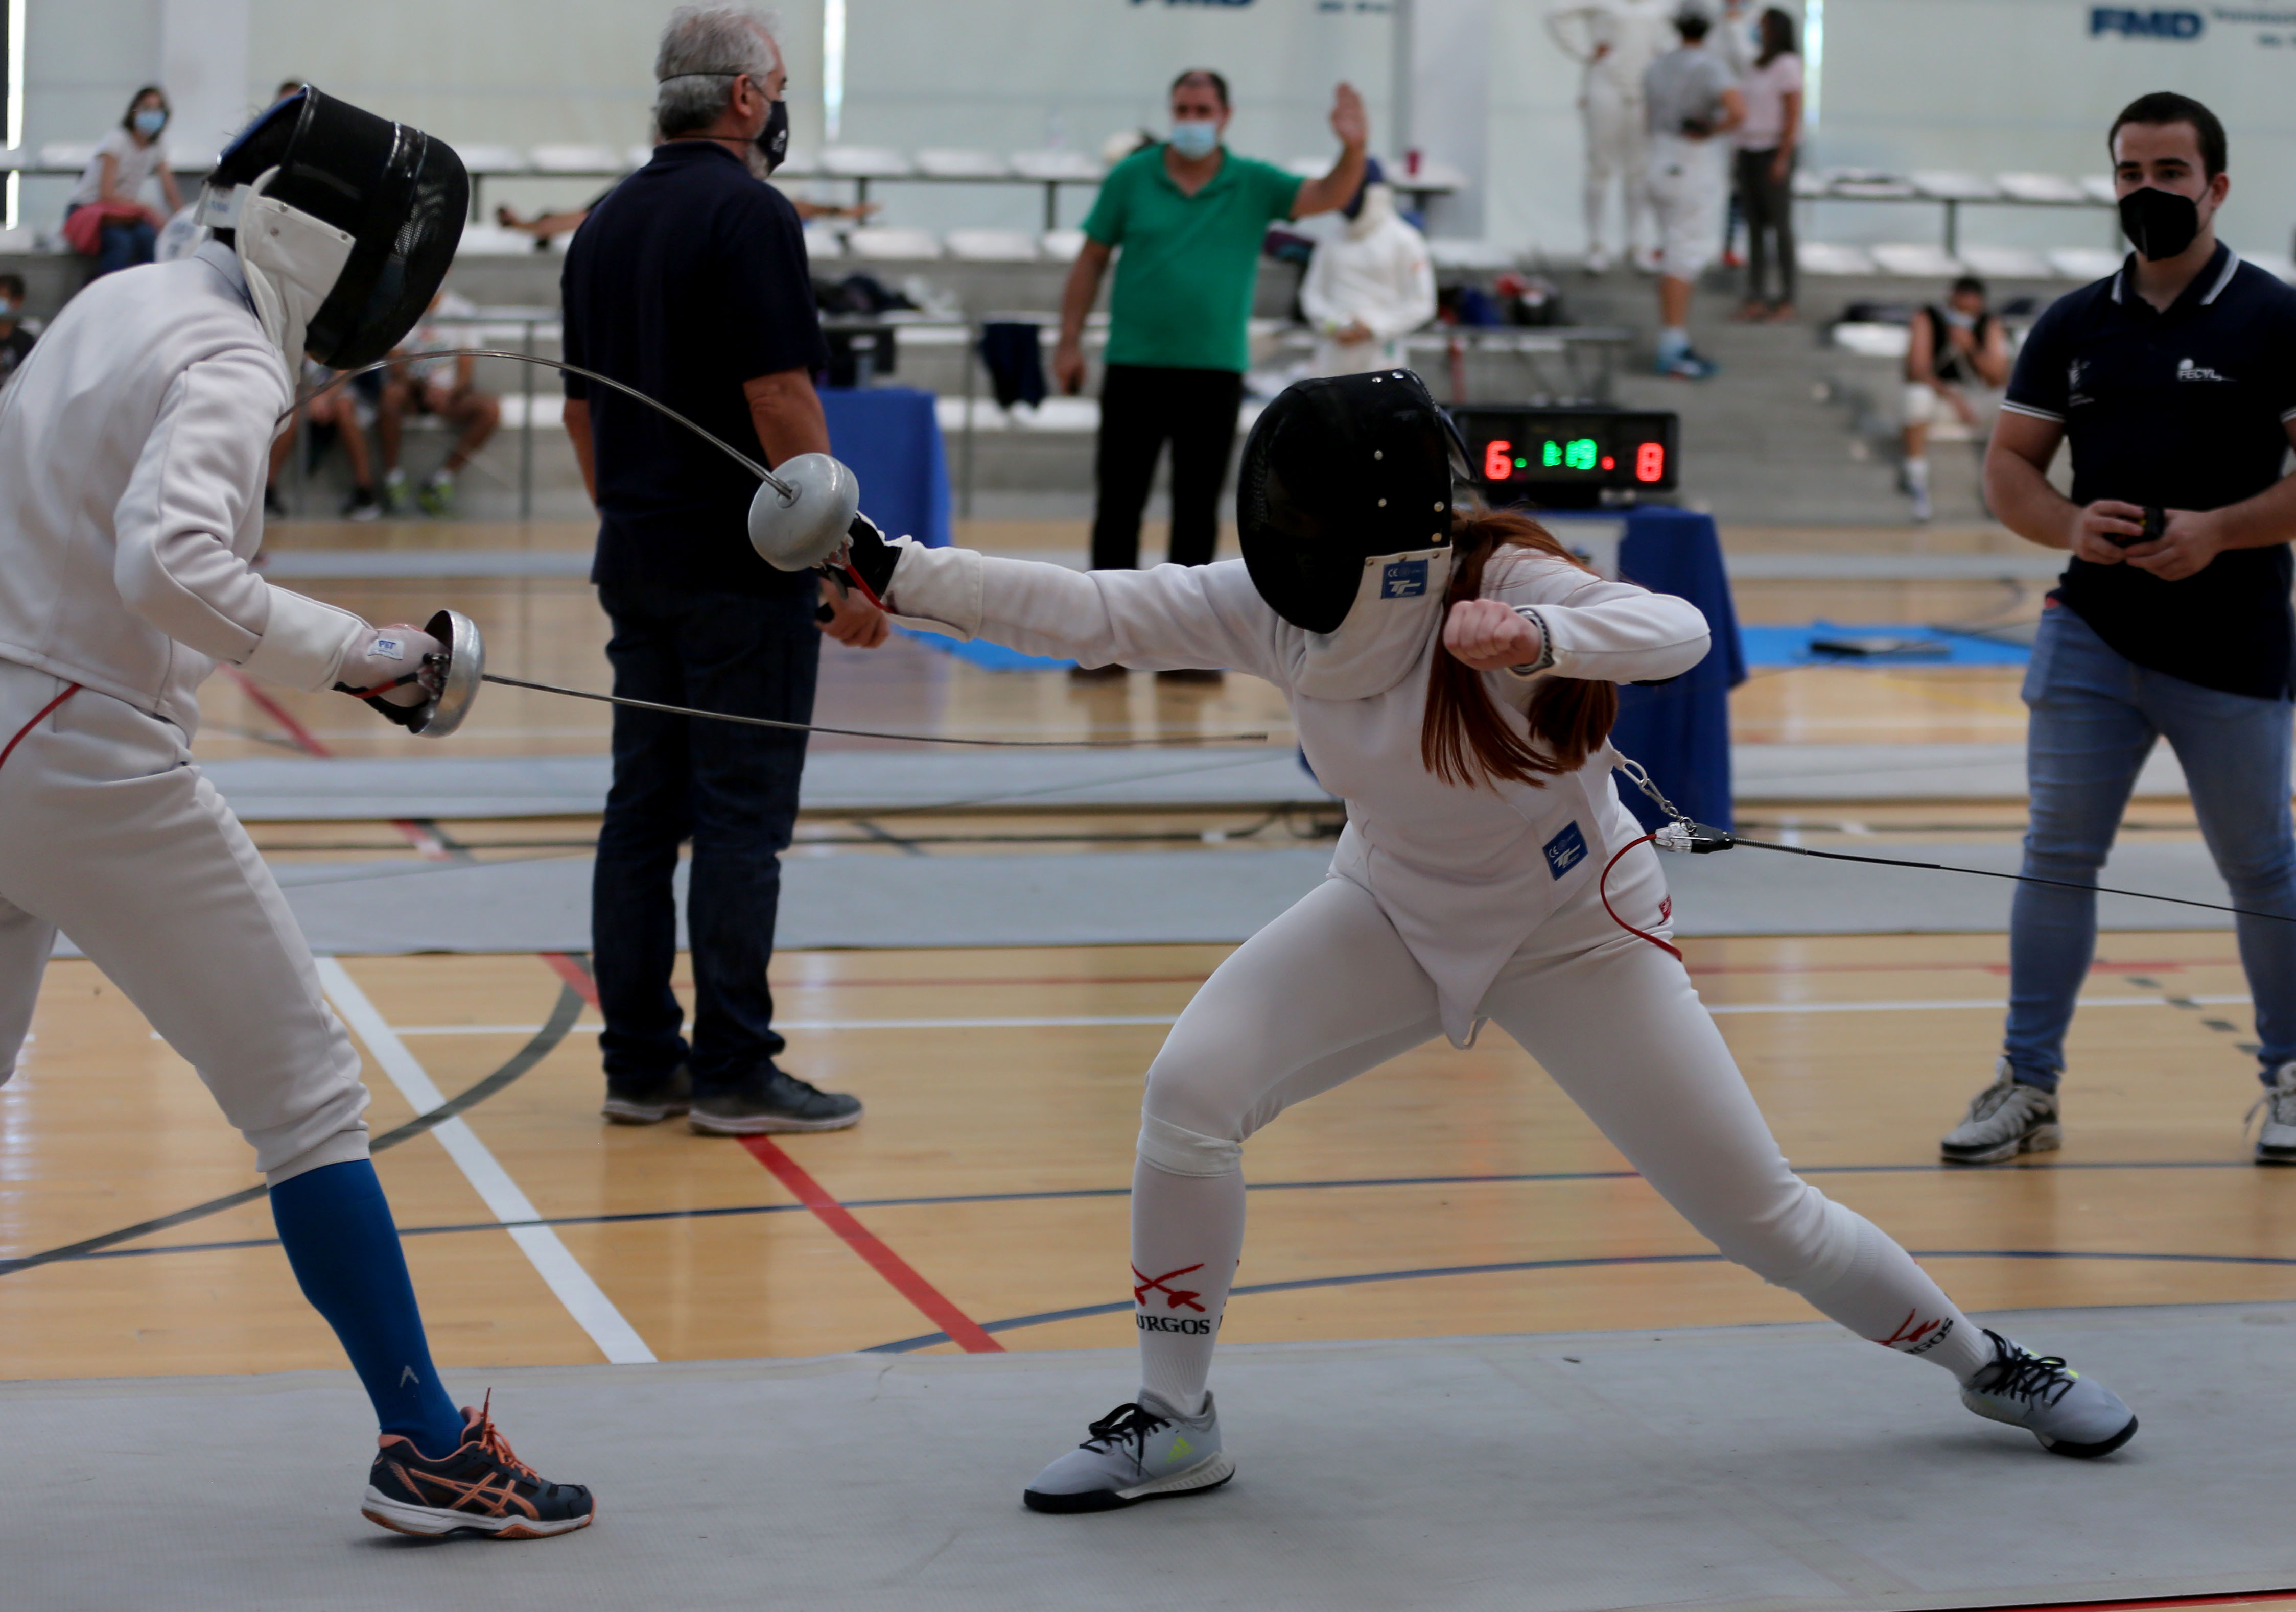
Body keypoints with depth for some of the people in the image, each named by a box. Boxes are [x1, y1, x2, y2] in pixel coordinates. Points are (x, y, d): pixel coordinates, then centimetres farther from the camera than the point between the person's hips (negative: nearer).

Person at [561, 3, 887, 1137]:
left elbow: (581, 408, 15)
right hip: (742, 565, -8)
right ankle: (734, 1072, 0)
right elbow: (781, 404, -18)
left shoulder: (606, 223, 11)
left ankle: (641, 1063, 11)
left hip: (637, 562, 8)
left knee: (643, 815, 8)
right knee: (742, 821, -3)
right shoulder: (748, 214, -13)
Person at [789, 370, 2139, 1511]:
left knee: (1758, 1215, -1)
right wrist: (891, 572, -29)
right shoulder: (1275, 603, -18)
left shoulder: (1500, 580, -31)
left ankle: (1987, 1362, 27)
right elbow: (1081, 610, -20)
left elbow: (1678, 632, -46)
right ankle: (1176, 1423, -4)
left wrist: (1534, 637, -64)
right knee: (1191, 1089, -19)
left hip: (1575, 929, -3)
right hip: (1397, 912, 4)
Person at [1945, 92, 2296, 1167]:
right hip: (2093, 634, 3)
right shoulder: (2073, 326, 7)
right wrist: (2069, 525, -11)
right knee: (2056, 857, -1)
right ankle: (2029, 1086, 6)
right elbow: (2007, 466, 10)